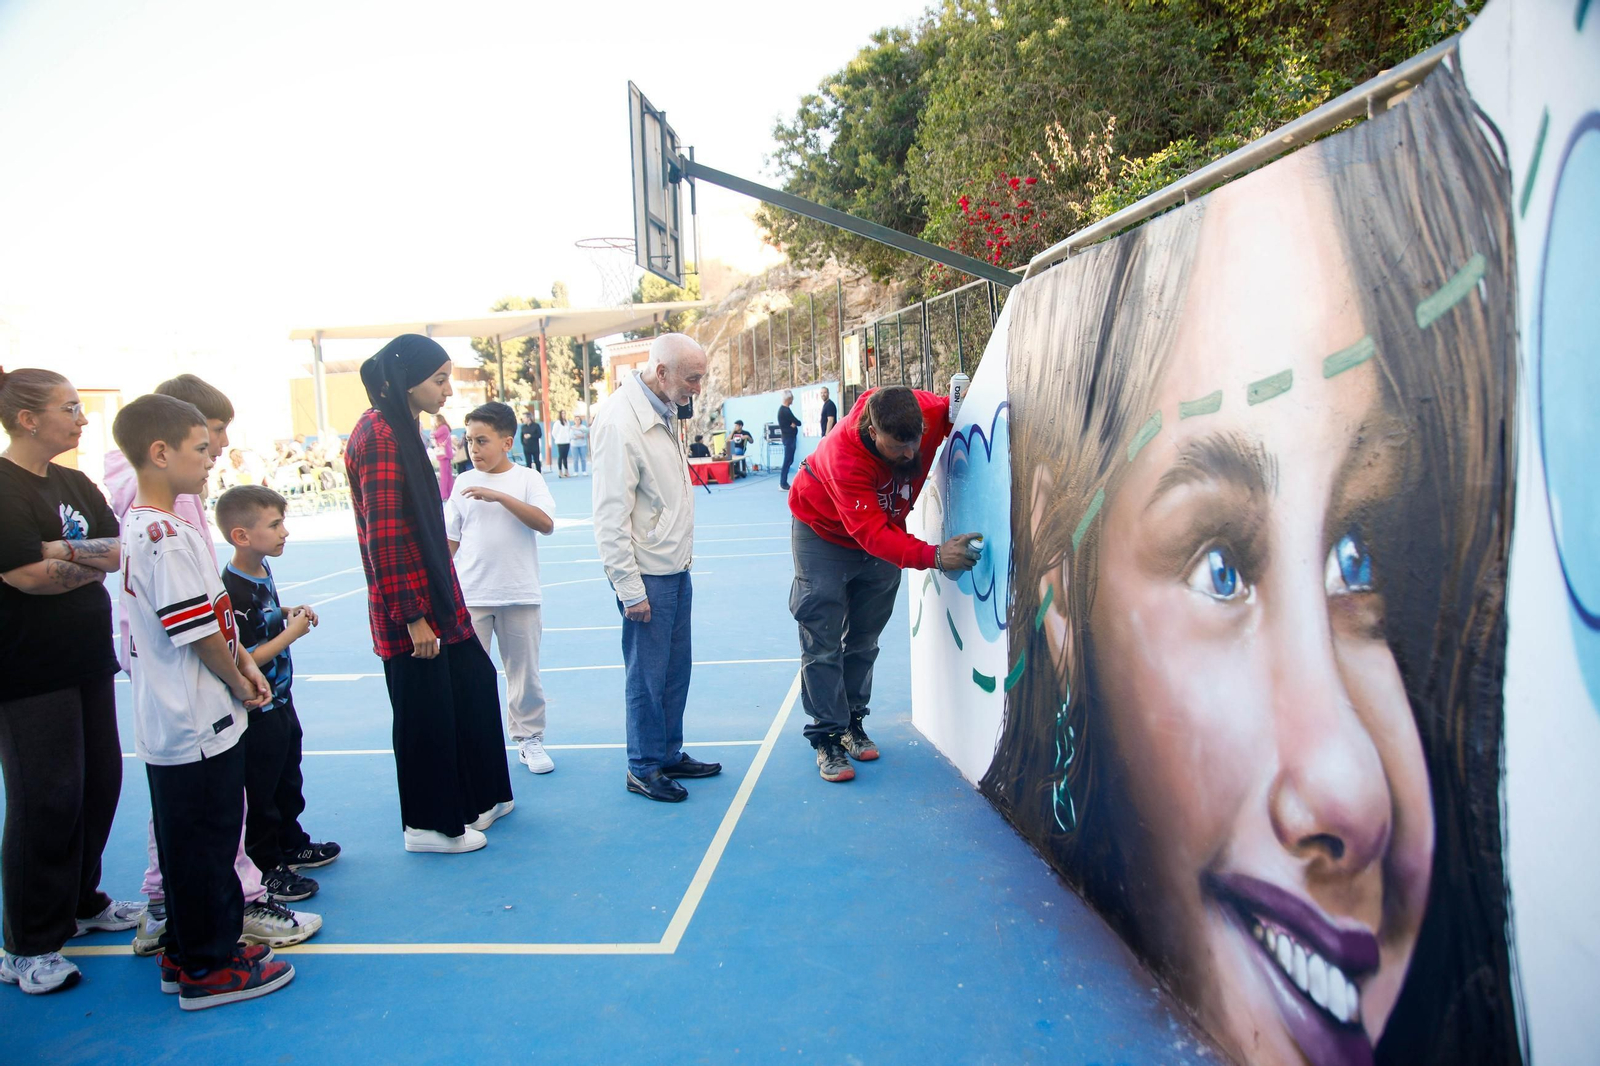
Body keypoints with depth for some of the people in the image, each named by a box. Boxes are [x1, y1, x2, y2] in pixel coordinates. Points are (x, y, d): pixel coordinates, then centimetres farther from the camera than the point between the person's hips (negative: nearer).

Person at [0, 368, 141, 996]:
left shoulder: (73, 483, 11)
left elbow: (117, 549, 2)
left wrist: (64, 554, -16)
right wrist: (95, 558, -9)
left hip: (87, 661, 8)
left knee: (100, 781, 14)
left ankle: (81, 902, 33)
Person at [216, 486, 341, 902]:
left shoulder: (262, 571, 3)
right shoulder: (234, 591, -27)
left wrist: (289, 613, 4)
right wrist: (291, 634, -24)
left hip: (280, 701, 10)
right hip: (257, 712, -10)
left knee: (289, 782, 24)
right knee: (260, 793, 6)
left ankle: (292, 845, 40)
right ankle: (266, 868, 19)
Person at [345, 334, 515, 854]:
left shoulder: (399, 430, 13)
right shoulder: (379, 435, -18)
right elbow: (384, 537, -22)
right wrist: (413, 616, -20)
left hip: (434, 598, 10)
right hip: (410, 607, -10)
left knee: (474, 684, 18)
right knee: (425, 711, 3)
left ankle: (476, 800, 34)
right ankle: (429, 825, 21)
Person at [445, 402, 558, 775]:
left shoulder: (528, 479, -3)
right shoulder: (464, 483, 5)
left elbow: (546, 524, -18)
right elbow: (450, 540, 9)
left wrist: (500, 496, -22)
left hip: (520, 595, -2)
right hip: (470, 598, 2)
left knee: (524, 672, 9)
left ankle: (529, 739, 23)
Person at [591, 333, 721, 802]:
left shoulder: (664, 413, 9)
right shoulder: (620, 421, -19)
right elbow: (611, 514, -20)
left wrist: (684, 558, 16)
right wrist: (630, 588, -19)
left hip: (676, 569, 9)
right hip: (647, 574, -9)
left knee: (676, 668, 16)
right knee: (647, 675, 3)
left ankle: (670, 754, 30)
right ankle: (643, 768, 18)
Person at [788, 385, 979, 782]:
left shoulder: (927, 411, -27)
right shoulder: (844, 456, -40)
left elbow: (957, 410, -1)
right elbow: (871, 534, -44)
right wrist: (933, 556, -53)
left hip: (885, 533, 5)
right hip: (825, 534, -5)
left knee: (863, 640, 13)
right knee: (823, 641, -6)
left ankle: (852, 723, 27)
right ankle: (828, 737, 3)